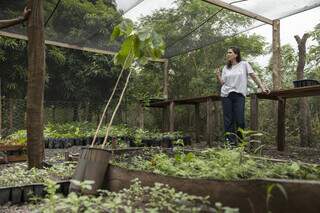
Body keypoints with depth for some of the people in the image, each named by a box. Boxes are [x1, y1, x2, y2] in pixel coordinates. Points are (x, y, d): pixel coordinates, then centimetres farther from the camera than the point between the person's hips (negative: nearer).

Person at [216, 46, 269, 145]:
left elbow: (254, 76, 4)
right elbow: (222, 83, 10)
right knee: (228, 120, 1)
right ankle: (230, 142, 7)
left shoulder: (244, 64, 5)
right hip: (226, 95, 3)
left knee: (240, 120, -7)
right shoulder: (225, 68, 13)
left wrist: (262, 87, -2)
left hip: (239, 95, -3)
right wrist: (218, 76, -6)